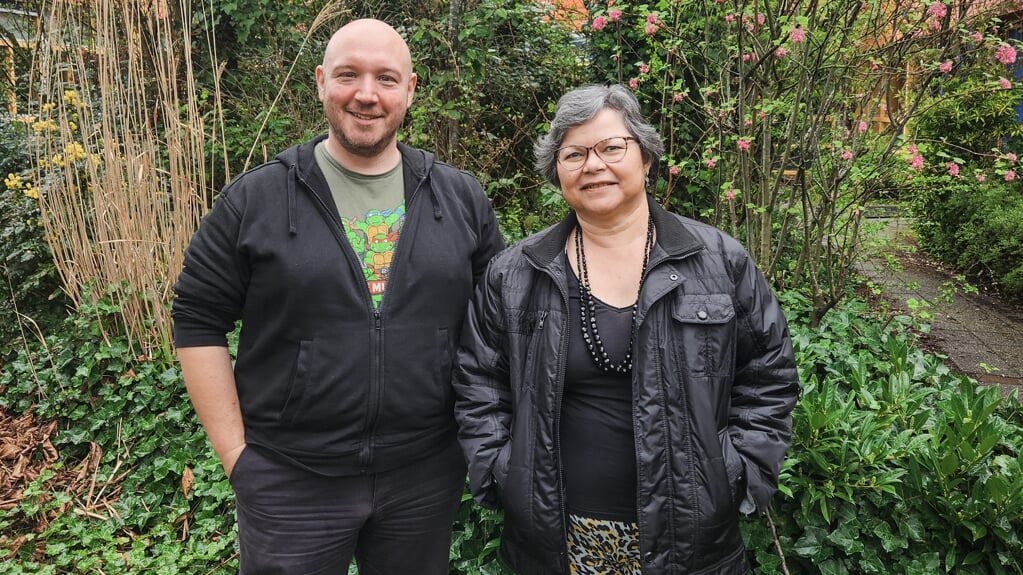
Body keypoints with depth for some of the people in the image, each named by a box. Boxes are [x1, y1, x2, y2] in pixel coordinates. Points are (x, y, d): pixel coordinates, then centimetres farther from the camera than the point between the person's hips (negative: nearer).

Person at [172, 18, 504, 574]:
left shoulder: (462, 199, 2)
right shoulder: (253, 199, -5)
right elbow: (198, 323, -2)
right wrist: (235, 455, -5)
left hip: (426, 479, 2)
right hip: (288, 482, -1)